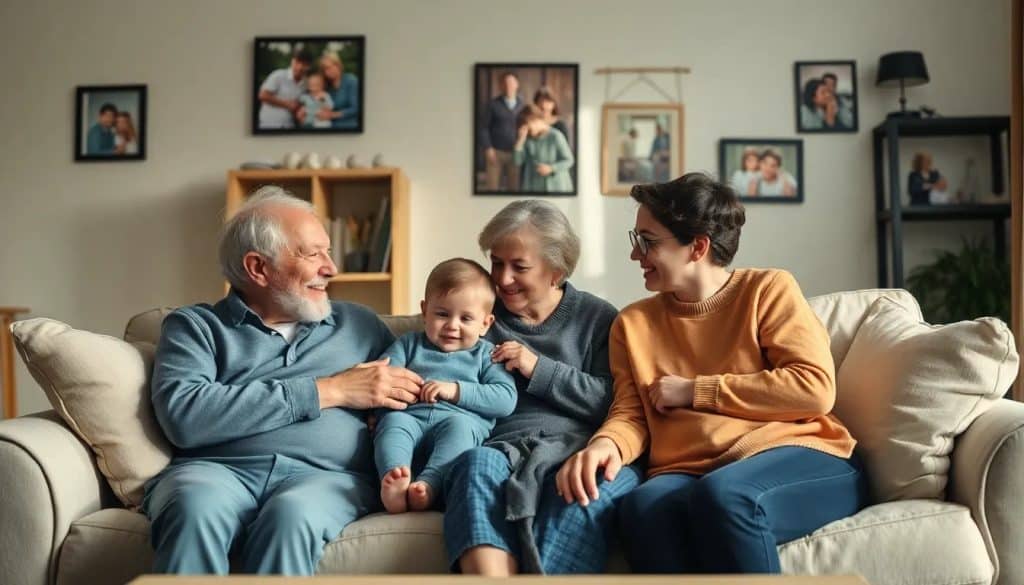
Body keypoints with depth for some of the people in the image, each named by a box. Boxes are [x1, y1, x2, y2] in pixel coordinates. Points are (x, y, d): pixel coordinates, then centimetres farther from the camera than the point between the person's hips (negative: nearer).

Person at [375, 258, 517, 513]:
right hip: (410, 415, 2)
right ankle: (393, 478, -55)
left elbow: (506, 400, 3)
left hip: (462, 419, -1)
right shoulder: (410, 344, 26)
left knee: (459, 425, -34)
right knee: (393, 421, -30)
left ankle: (428, 485, -52)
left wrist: (456, 390, -6)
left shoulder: (485, 354, 18)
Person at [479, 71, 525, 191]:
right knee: (492, 187, -2)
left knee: (514, 187, 4)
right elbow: (483, 128, 2)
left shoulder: (523, 106, 7)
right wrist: (488, 149, -8)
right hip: (495, 153, -2)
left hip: (515, 154, 2)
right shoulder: (493, 105, 3)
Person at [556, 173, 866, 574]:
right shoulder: (633, 323, 16)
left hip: (799, 458, -2)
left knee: (721, 495, -36)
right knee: (645, 506, -33)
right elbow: (631, 416, 10)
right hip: (688, 476, 2)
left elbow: (815, 390, -6)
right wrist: (606, 443, -15)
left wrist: (695, 391, -4)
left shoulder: (768, 289, 5)